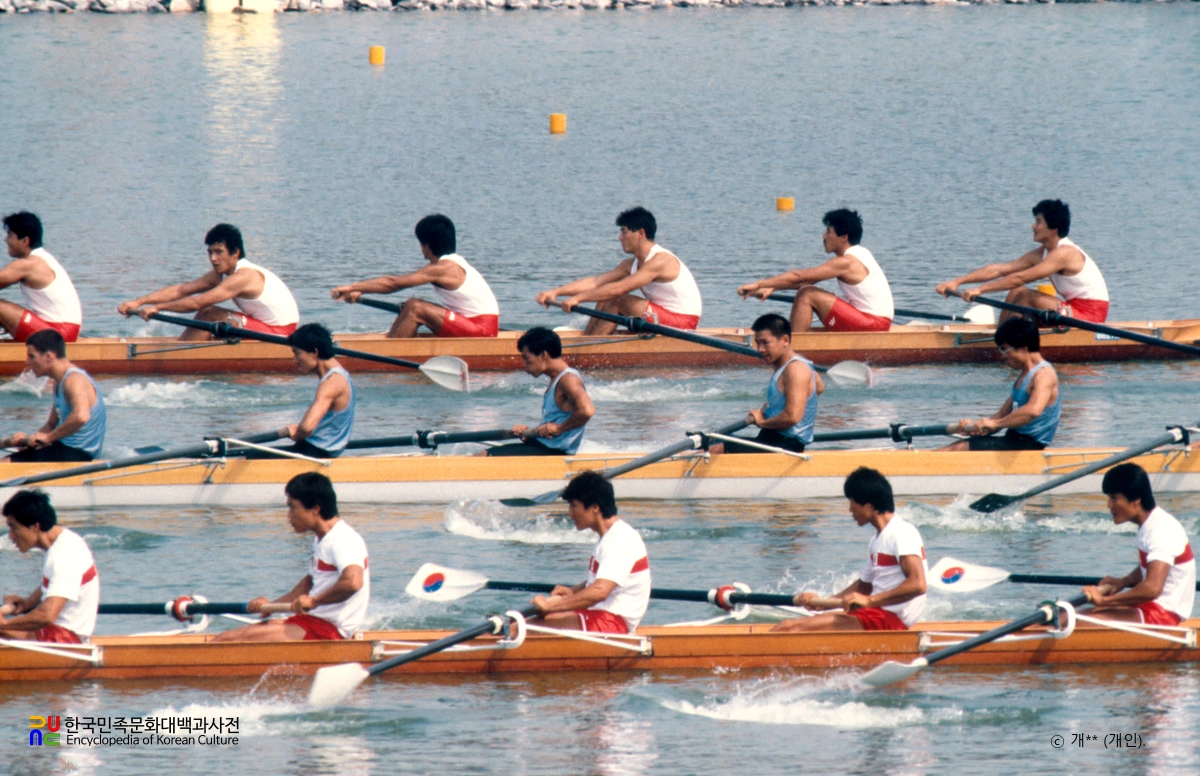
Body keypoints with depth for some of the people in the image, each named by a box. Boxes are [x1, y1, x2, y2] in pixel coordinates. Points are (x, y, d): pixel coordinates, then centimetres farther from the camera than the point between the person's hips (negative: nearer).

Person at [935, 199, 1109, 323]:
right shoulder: (1041, 254, 7)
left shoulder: (1064, 253, -20)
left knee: (1024, 295, -17)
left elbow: (1020, 278, -27)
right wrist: (957, 282, -4)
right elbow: (998, 270, 3)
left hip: (1089, 313, -9)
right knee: (1015, 294, 5)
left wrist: (981, 289, -28)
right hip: (1075, 309, 9)